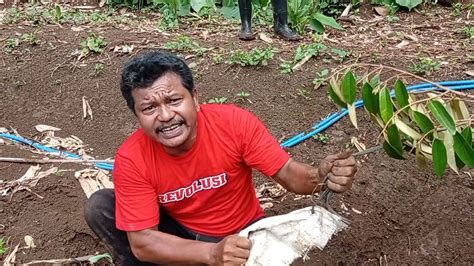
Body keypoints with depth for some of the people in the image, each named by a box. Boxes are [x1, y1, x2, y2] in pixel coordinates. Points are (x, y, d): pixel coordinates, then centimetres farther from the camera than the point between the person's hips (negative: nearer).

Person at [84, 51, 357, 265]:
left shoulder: (235, 123, -26)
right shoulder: (132, 159, -23)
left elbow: (288, 173, -21)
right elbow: (141, 242, -25)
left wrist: (321, 175, -46)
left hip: (242, 233, 0)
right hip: (178, 233, 1)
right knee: (99, 207, -18)